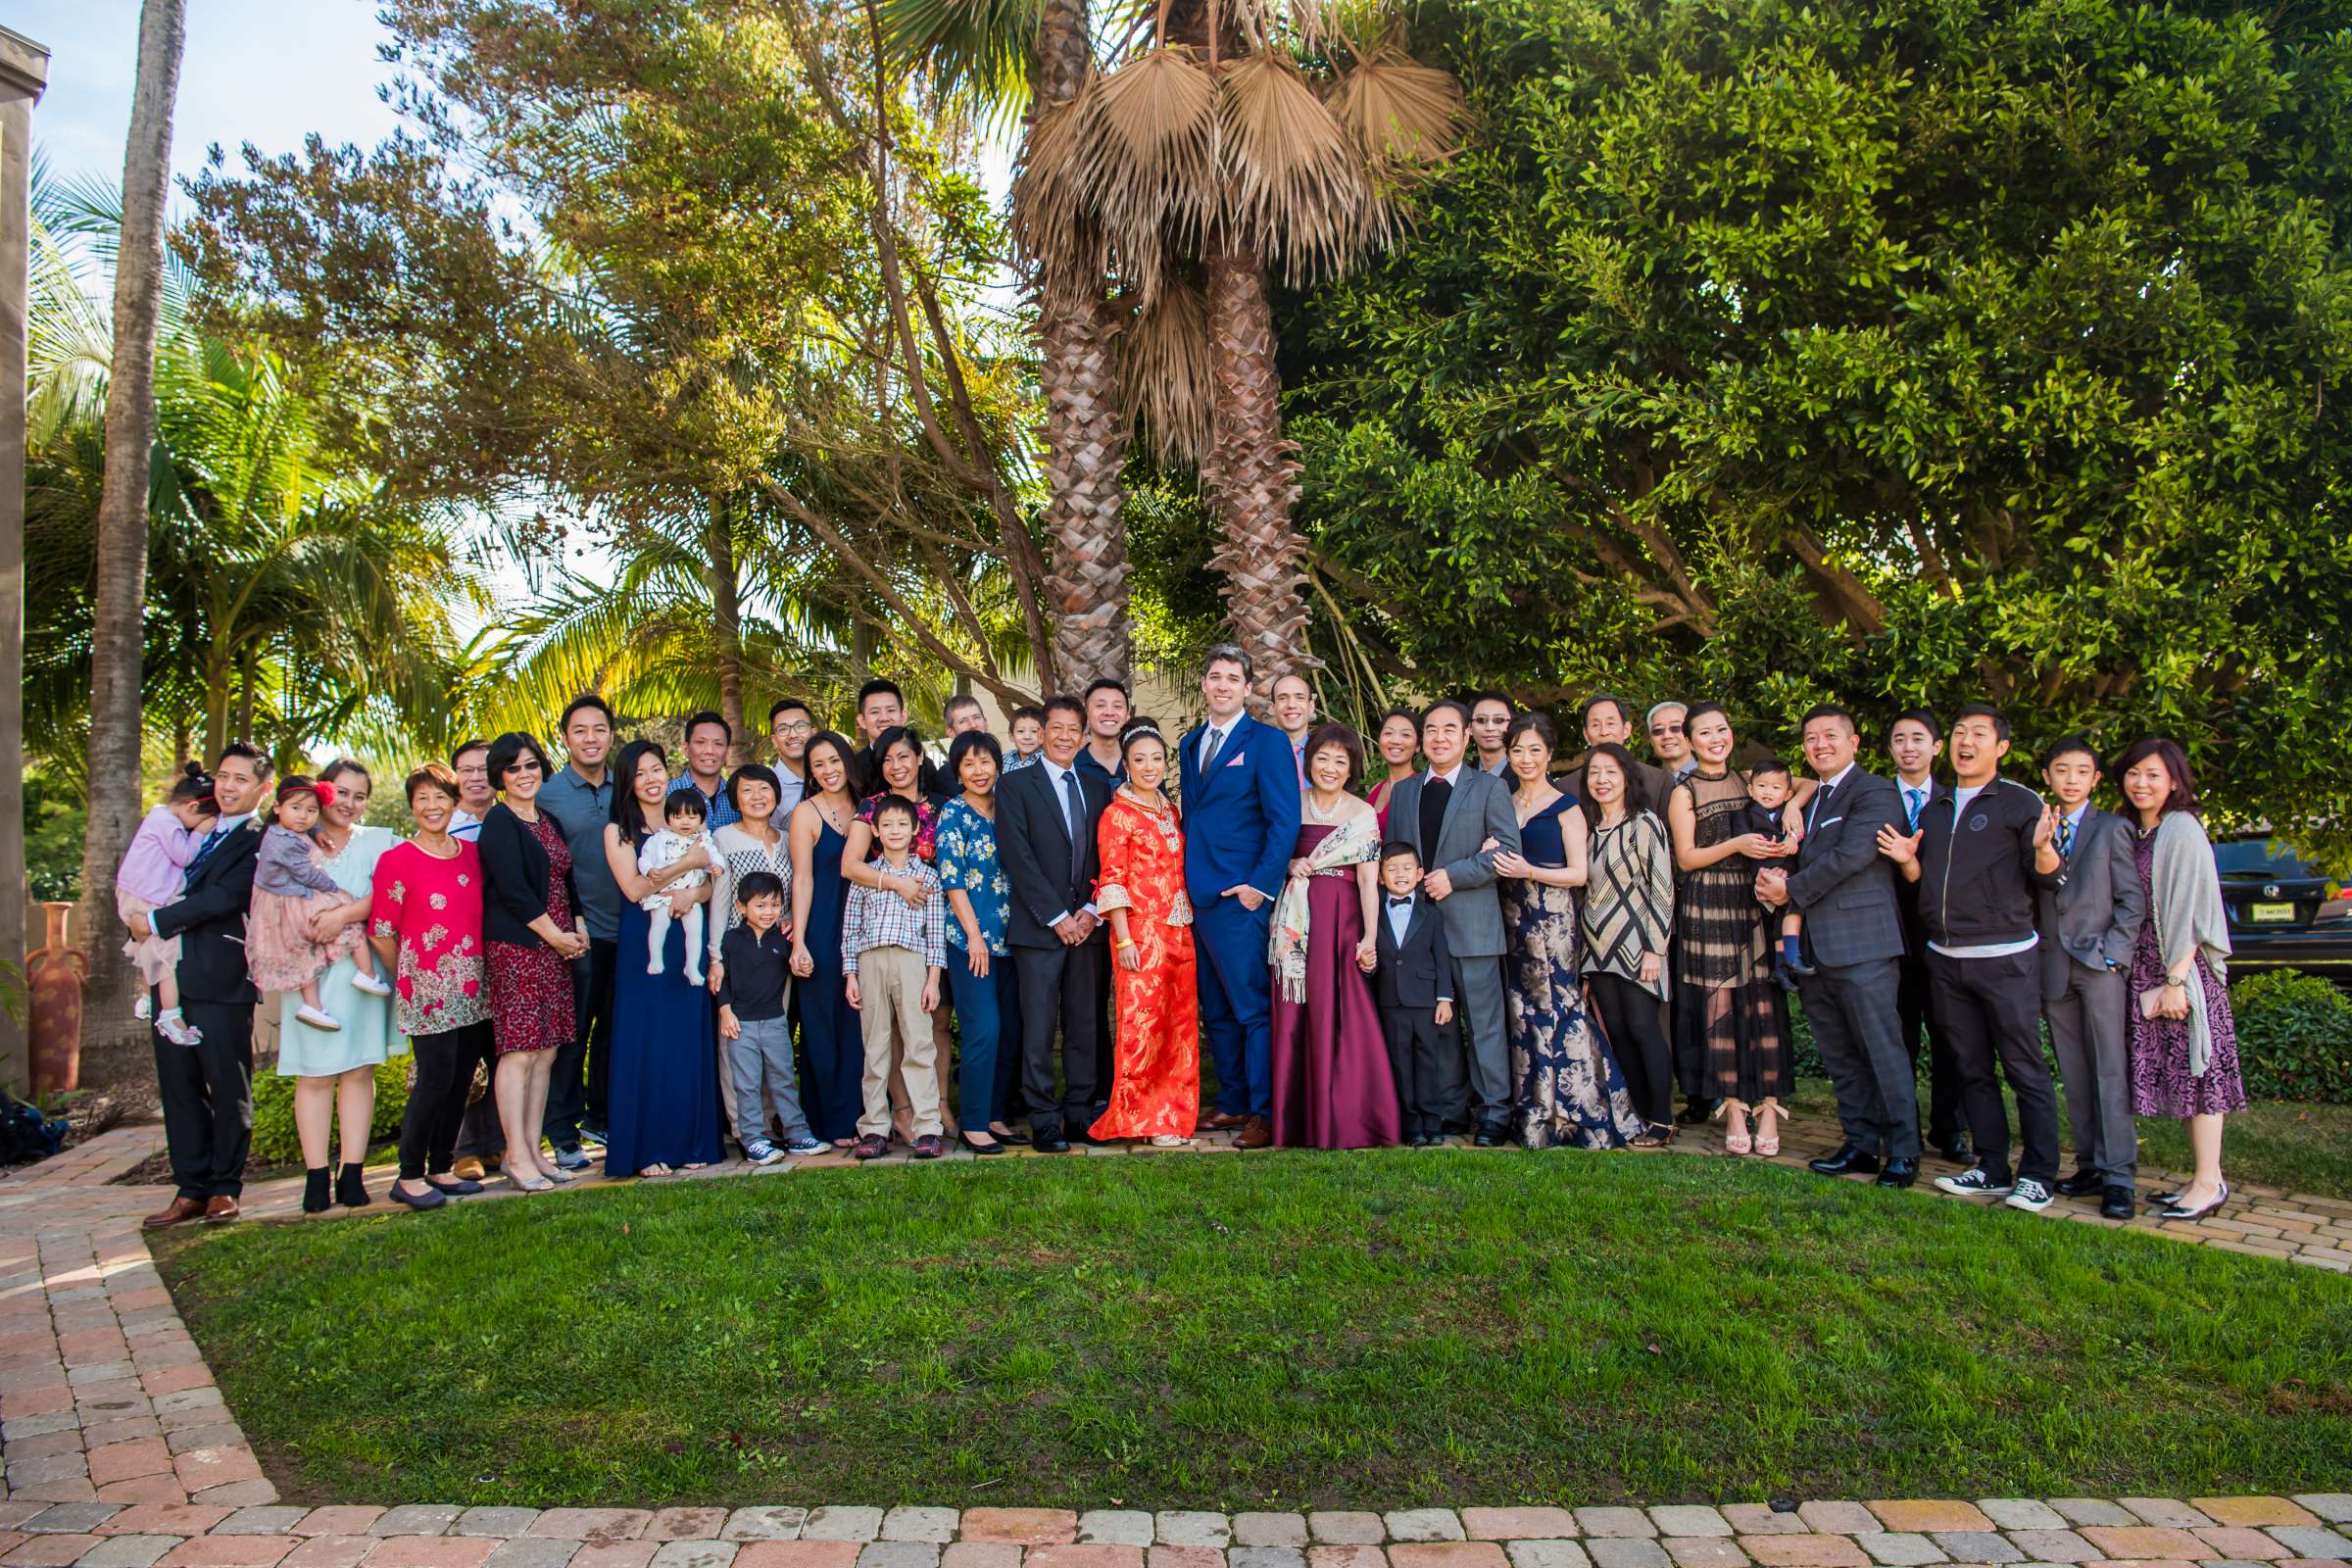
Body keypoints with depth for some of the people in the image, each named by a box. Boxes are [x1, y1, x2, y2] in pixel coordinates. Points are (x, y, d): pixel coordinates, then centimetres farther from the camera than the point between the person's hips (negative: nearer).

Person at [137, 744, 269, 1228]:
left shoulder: (260, 842, -6)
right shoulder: (200, 832, 17)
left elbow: (223, 898, -16)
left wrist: (155, 922, -10)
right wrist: (144, 924, 3)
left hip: (222, 982, -7)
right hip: (172, 978, 7)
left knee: (229, 1089, 3)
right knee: (179, 1087, 10)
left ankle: (225, 1188, 13)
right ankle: (192, 1188, 18)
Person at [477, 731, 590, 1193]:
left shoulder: (550, 821, 18)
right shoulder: (499, 822, -5)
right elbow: (512, 890, -14)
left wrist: (578, 928, 7)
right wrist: (556, 935, -9)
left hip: (556, 947, 8)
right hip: (516, 946, -7)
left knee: (546, 1050, 7)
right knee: (519, 1050, -7)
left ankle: (532, 1150, 13)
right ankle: (516, 1158, -2)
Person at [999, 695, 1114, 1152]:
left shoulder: (1098, 787, 14)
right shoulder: (1015, 785, 0)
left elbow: (1107, 856, 11)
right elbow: (1018, 857, -8)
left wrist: (1092, 911, -3)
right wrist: (1057, 917, -12)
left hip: (1087, 924, 4)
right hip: (1040, 926, -4)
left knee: (1085, 1026, 8)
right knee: (1039, 1029, -1)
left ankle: (1080, 1112, 17)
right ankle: (1043, 1122, 6)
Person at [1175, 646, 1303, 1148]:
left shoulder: (1267, 741, -4)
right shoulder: (1190, 744, 16)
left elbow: (1285, 821, -9)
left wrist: (1260, 885, -15)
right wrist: (1186, 881, 12)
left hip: (1241, 898, -7)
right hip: (1198, 895, 7)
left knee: (1253, 1009, -4)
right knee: (1216, 1012, 13)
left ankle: (1264, 1114, 3)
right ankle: (1232, 1102, 23)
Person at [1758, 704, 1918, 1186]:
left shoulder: (1874, 793, -6)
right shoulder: (1808, 800, 21)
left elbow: (1850, 855, -17)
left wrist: (1792, 889, -11)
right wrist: (1774, 878, -5)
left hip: (1860, 944, -8)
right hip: (1815, 946, 8)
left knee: (1883, 1050, -4)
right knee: (1840, 1056, 12)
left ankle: (1903, 1152, 3)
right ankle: (1861, 1143, 20)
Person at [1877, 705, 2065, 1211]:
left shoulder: (2020, 803, -2)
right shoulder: (1933, 811, 15)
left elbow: (2047, 880, -6)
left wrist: (2042, 847, -25)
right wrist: (1907, 860, 0)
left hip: (2005, 958, -6)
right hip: (1945, 960, 6)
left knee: (2025, 1070, -1)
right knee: (1972, 1070, 11)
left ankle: (2037, 1175, 8)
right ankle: (1992, 1169, 19)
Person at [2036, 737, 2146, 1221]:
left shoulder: (2112, 829, 2)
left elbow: (2133, 900, -1)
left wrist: (2113, 955, -9)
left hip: (2099, 965, -4)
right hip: (2053, 970, 4)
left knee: (2110, 1072, -5)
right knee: (2074, 1076, 7)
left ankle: (2119, 1176, -2)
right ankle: (2091, 1166, 13)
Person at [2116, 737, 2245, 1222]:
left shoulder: (2182, 831, -10)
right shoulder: (2133, 832, 13)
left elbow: (2191, 912, -15)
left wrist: (2177, 980, -18)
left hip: (2183, 969, -8)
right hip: (2146, 968, 8)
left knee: (2195, 1069, -4)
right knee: (2179, 1073, 10)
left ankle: (2209, 1184, 2)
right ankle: (2205, 1179, 16)